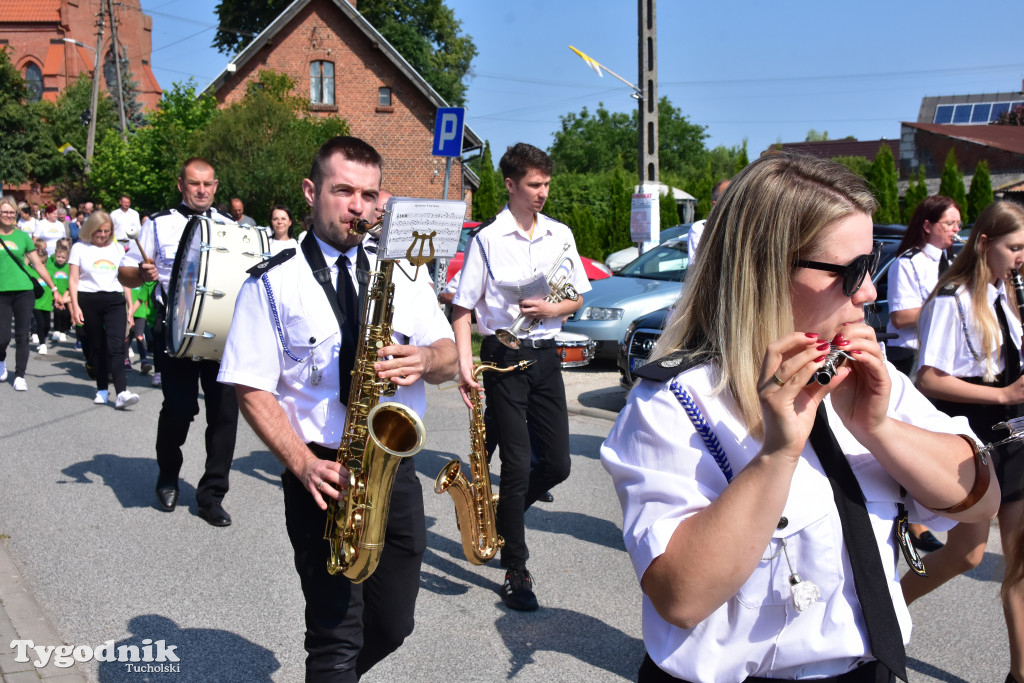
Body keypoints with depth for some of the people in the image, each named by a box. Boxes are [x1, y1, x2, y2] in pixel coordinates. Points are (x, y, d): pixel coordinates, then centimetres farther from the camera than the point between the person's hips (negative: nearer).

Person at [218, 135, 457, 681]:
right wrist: (304, 465, -19)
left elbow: (449, 356, 10)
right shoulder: (273, 283, -2)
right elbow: (251, 389, -6)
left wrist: (426, 359, -15)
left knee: (391, 629, 15)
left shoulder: (400, 274, 10)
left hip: (396, 472, 4)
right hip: (328, 476, -4)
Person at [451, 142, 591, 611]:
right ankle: (516, 572, 11)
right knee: (517, 466, -2)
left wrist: (553, 309, -7)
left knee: (557, 464, 6)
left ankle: (502, 518, 33)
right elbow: (462, 308, -4)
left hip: (545, 356, 5)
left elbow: (578, 298, 15)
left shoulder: (560, 235, 8)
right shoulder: (488, 239, -4)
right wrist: (464, 363, -17)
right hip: (503, 356, -4)